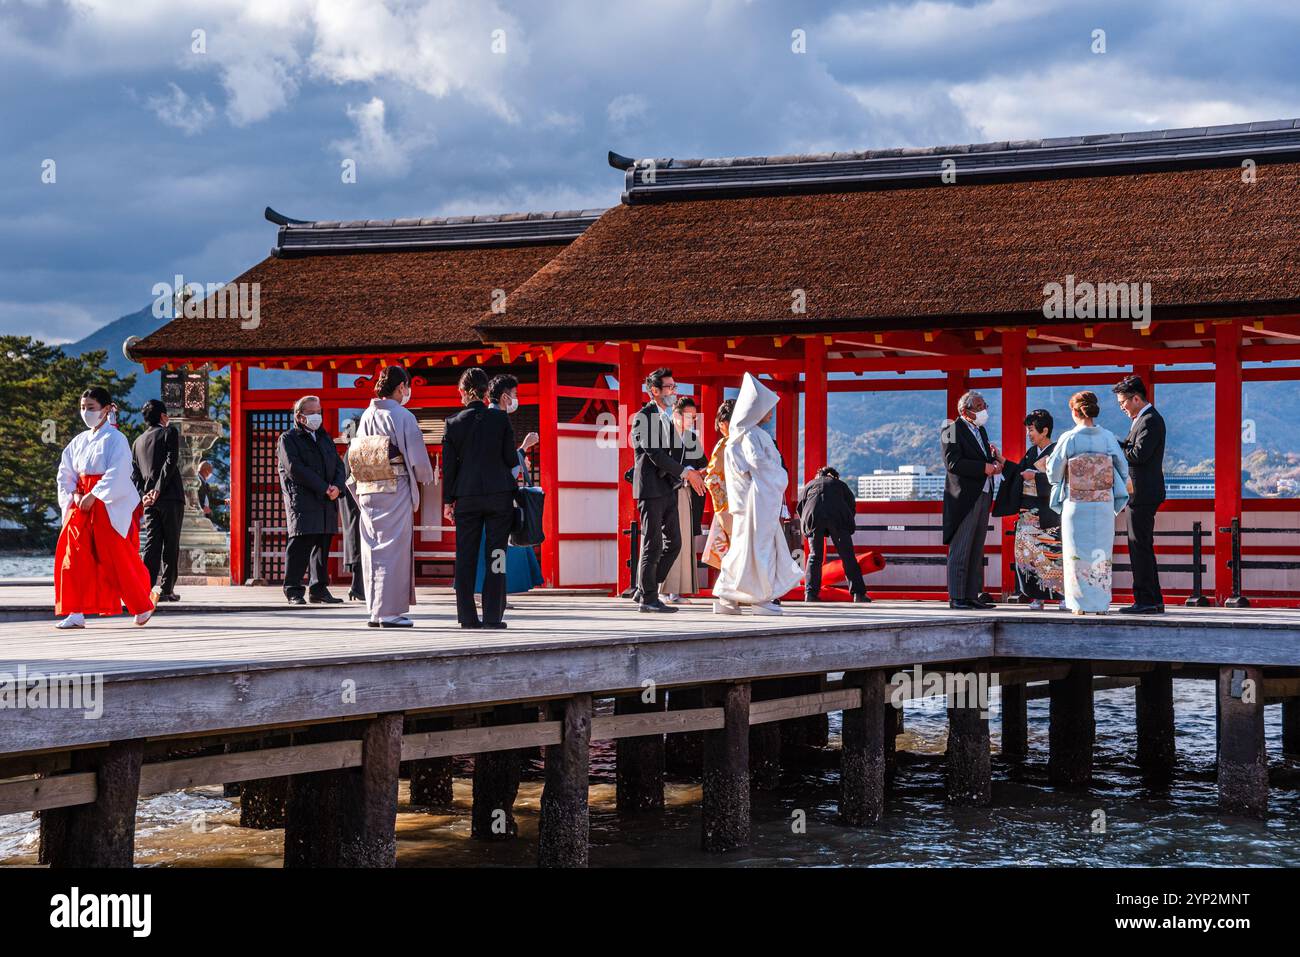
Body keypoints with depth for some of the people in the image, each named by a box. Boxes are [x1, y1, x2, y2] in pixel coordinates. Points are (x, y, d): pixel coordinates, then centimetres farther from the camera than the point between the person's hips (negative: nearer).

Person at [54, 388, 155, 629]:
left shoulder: (115, 439, -6)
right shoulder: (78, 441, 14)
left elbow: (117, 475, -16)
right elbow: (65, 473, 13)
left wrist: (93, 496, -21)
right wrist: (74, 494, -5)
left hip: (111, 506, -6)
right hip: (82, 504, 6)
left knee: (118, 557, -4)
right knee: (74, 555, -5)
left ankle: (143, 606, 15)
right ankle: (76, 613, -5)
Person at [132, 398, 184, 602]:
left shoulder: (138, 442, 19)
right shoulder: (169, 432, 1)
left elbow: (134, 473, 12)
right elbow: (171, 461, -13)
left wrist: (143, 494, 1)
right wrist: (158, 490, -14)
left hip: (149, 501, 5)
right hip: (170, 497, -5)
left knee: (151, 544, 3)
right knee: (171, 545, 0)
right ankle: (167, 589, -3)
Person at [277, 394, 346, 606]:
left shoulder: (324, 438, 22)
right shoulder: (288, 439, 1)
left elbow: (338, 464, 16)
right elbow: (295, 469, -12)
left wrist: (337, 486, -6)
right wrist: (323, 488, -16)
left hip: (326, 502, 7)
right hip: (301, 500, -6)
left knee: (322, 545, 7)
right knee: (300, 544, -9)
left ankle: (318, 589, 13)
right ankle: (294, 591, -5)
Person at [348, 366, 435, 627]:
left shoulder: (366, 416, 7)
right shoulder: (402, 416, -10)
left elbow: (354, 456, 9)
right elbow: (417, 457, -9)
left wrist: (357, 485, 17)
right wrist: (425, 477, 10)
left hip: (367, 492, 6)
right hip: (396, 490, -6)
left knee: (373, 549, 10)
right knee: (394, 548, -2)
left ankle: (375, 610, 14)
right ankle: (389, 611, -3)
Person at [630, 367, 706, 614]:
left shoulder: (669, 417, 17)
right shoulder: (643, 418, -11)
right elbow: (655, 454, -18)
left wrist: (690, 474, 1)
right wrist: (685, 472, -17)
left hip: (668, 489, 9)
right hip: (651, 488, -9)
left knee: (673, 544, 9)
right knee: (652, 545, -5)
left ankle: (644, 590, 18)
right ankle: (647, 599, 2)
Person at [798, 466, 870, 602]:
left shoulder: (809, 485, 31)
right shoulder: (840, 484, 30)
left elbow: (800, 507, 22)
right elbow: (851, 503, 22)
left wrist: (805, 529, 29)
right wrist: (848, 525, 29)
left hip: (813, 516, 1)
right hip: (837, 517, -1)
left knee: (815, 556, 11)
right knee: (848, 556, 4)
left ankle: (810, 593, 3)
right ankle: (858, 593, 0)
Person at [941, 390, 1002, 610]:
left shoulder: (980, 431, 19)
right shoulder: (952, 430, -8)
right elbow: (953, 463, -18)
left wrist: (994, 462, -1)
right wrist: (984, 467, -19)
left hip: (982, 497, 9)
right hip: (963, 498, -9)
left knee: (977, 551, 10)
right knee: (960, 549, -6)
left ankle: (972, 595, 14)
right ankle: (956, 598, -4)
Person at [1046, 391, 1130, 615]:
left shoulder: (1069, 439, -10)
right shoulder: (1108, 437, -3)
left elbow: (1053, 471, -3)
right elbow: (1123, 469, 2)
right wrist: (1117, 497, 17)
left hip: (1076, 505, -2)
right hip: (1103, 505, 2)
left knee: (1078, 555, 6)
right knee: (1102, 554, 10)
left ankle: (1080, 604, 5)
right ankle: (1101, 604, 10)